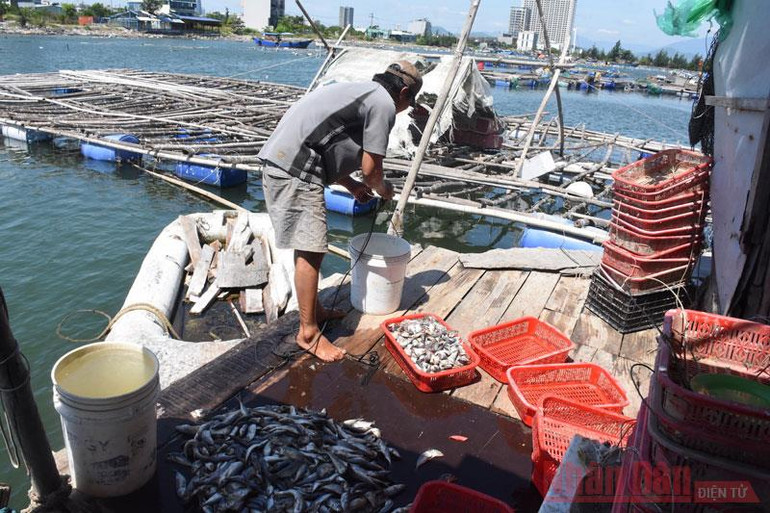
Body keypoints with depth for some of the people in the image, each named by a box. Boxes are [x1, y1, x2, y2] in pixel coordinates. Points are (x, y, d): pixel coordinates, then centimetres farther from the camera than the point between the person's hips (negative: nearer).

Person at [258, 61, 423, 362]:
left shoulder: (360, 91, 25)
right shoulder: (384, 104, -4)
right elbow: (370, 168, -7)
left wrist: (352, 186, 30)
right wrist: (382, 189, 15)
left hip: (278, 160, 10)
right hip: (296, 171, -10)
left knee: (307, 245, 19)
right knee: (310, 250, -5)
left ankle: (313, 310, 32)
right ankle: (308, 333, 3)